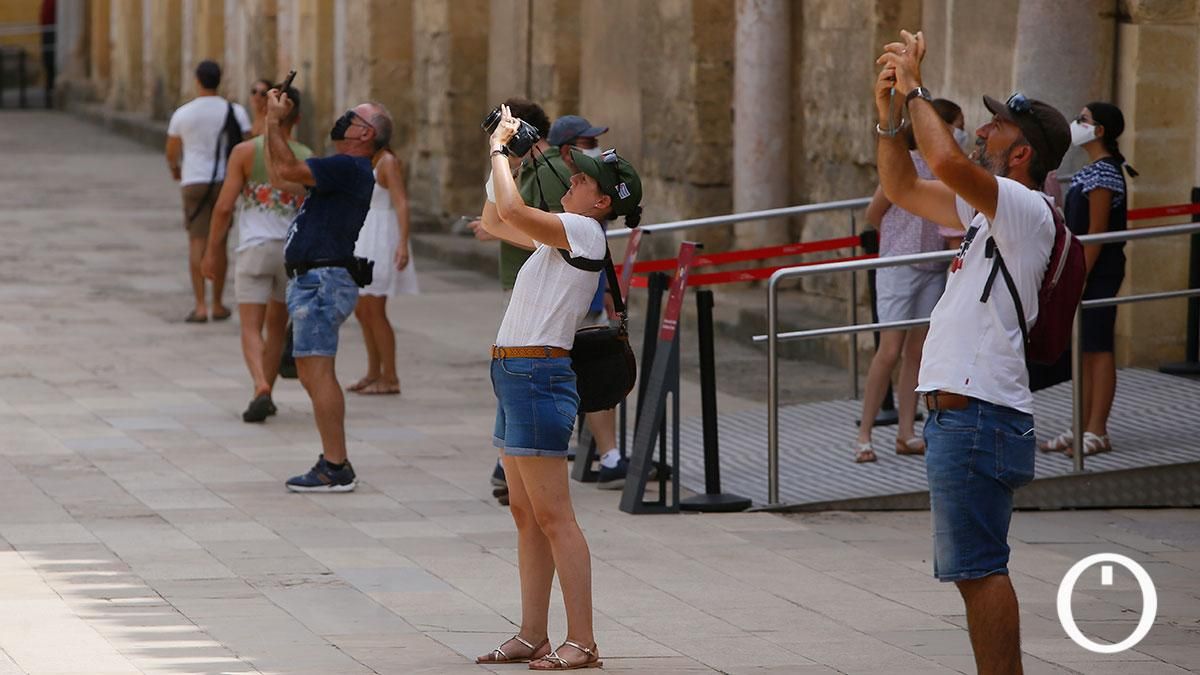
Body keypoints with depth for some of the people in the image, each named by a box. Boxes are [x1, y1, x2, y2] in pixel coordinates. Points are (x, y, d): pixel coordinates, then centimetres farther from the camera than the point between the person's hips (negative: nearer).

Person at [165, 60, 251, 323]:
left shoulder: (182, 114, -2)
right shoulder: (235, 112, -2)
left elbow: (171, 152, 11)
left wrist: (174, 169, 32)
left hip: (194, 183, -1)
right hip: (225, 182, 1)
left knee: (197, 243, 0)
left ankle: (200, 306, -9)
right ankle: (218, 304, 19)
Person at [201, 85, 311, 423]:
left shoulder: (246, 152, -6)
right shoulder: (307, 159, 3)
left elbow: (224, 206, -8)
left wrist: (211, 252, 1)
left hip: (255, 247, -3)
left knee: (251, 329, -4)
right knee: (276, 326, 19)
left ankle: (261, 389, -27)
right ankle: (266, 393, 25)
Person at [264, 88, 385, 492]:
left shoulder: (350, 168, -13)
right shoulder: (342, 168, 20)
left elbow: (288, 170, -21)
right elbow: (280, 175, 25)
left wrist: (275, 122, -10)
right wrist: (273, 122, 22)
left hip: (323, 281, -11)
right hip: (312, 280, 11)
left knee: (317, 370, -14)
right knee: (311, 372, 14)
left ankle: (336, 469, -16)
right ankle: (334, 462, 18)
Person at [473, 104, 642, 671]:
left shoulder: (586, 232, -11)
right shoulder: (558, 236, 17)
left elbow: (512, 211, -22)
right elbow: (496, 222, 29)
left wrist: (498, 149, -9)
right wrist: (507, 155, 20)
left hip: (540, 374, -10)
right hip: (514, 374, 10)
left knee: (552, 515, -11)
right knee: (526, 515, 11)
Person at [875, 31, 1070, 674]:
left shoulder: (1025, 209, -12)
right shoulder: (986, 208, 19)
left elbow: (948, 162, -29)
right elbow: (903, 189, 28)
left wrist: (915, 90, -16)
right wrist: (888, 111, 14)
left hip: (977, 418, -10)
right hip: (960, 410, 10)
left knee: (979, 569, -11)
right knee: (975, 571, 13)